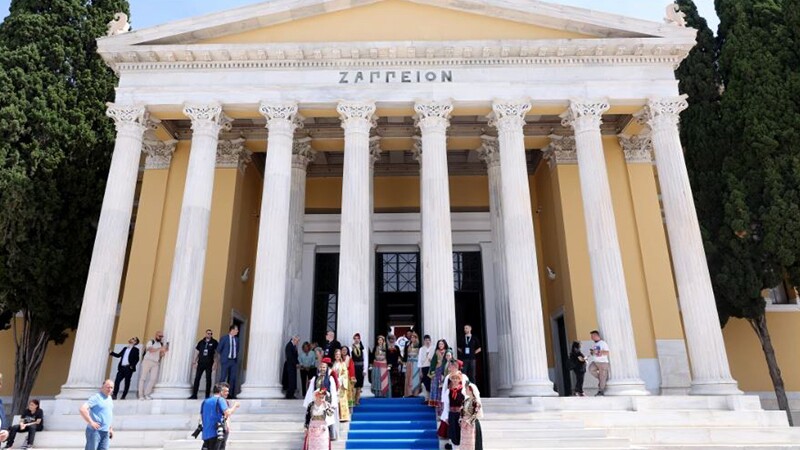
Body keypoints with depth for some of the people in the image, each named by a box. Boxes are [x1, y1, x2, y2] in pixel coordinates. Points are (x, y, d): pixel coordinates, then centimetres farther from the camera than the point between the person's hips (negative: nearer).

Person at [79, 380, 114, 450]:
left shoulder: (110, 399, 15)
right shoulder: (96, 397, -11)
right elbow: (82, 409, -22)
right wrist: (91, 422, -21)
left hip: (105, 432, 7)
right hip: (95, 431, -7)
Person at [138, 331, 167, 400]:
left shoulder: (162, 344, 15)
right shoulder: (150, 342, 1)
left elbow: (161, 355, 12)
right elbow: (151, 350, -18)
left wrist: (164, 351, -7)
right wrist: (160, 349, -25)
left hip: (156, 363, 4)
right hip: (147, 361, -4)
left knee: (153, 379, -7)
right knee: (143, 378, -1)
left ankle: (146, 394, 1)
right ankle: (141, 395, 3)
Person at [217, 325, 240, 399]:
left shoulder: (236, 339, 11)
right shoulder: (224, 338, -5)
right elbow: (218, 349, -1)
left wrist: (236, 356, 12)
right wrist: (224, 355, 8)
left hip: (234, 361, 5)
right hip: (226, 361, -5)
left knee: (233, 378, 4)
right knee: (223, 377, -3)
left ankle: (231, 394, 9)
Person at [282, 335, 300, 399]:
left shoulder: (294, 346, 13)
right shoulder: (289, 345, -13)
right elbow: (290, 357, -17)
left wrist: (297, 363, 4)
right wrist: (296, 364, -13)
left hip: (293, 365, 8)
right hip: (290, 365, -8)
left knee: (293, 381, 8)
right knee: (291, 380, -9)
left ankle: (291, 395, 13)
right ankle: (289, 396, -5)